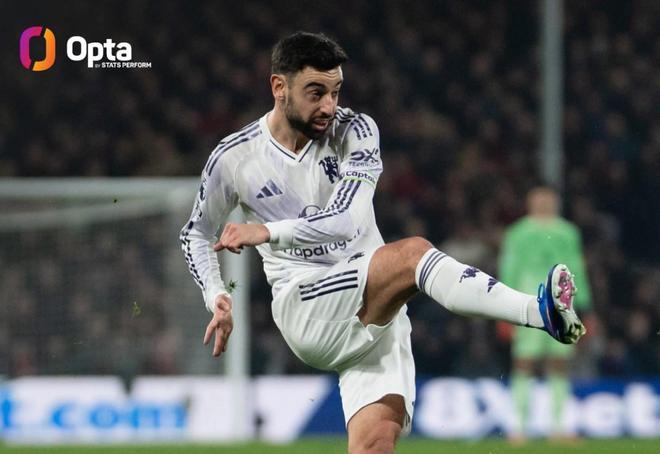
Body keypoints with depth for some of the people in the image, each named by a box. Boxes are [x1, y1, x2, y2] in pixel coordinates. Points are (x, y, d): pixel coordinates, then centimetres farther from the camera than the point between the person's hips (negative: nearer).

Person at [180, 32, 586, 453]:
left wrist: (268, 232, -21)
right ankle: (540, 312, -48)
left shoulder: (354, 131, 0)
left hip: (376, 310, 3)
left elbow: (346, 220, -14)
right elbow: (198, 235, 17)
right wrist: (217, 299, 3)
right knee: (412, 253, -30)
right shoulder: (234, 158, 0)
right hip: (304, 312, -3)